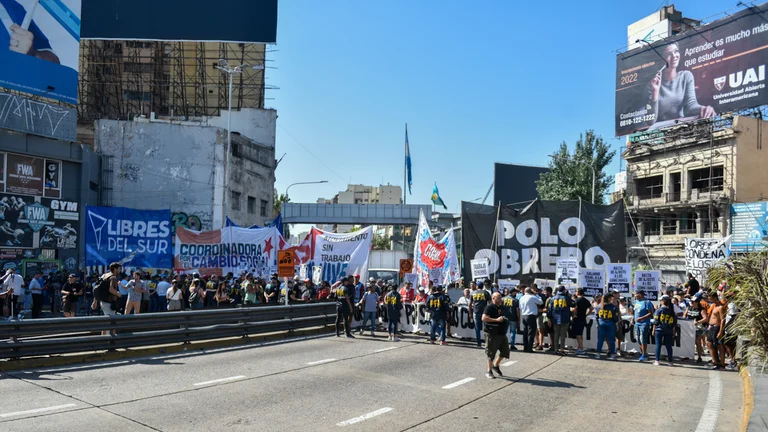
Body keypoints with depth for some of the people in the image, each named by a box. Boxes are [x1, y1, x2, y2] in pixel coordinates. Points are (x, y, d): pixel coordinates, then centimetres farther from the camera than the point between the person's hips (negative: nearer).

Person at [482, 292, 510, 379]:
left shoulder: (500, 307, 16)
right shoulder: (489, 307, -12)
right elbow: (484, 318, -24)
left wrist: (504, 319, 14)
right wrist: (496, 320, -25)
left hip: (502, 333, 9)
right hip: (493, 334, -8)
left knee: (505, 351, 11)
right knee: (491, 353, 0)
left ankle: (496, 365, 29)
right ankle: (489, 371, 12)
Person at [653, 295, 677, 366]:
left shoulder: (659, 310, -5)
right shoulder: (672, 311, 4)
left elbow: (655, 321, -6)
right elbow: (674, 323, 6)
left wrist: (653, 330, 1)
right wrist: (673, 332, 11)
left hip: (659, 330, -3)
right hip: (669, 331, 3)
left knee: (658, 345, 1)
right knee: (668, 346, 9)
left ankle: (657, 361, 0)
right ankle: (670, 361, 12)